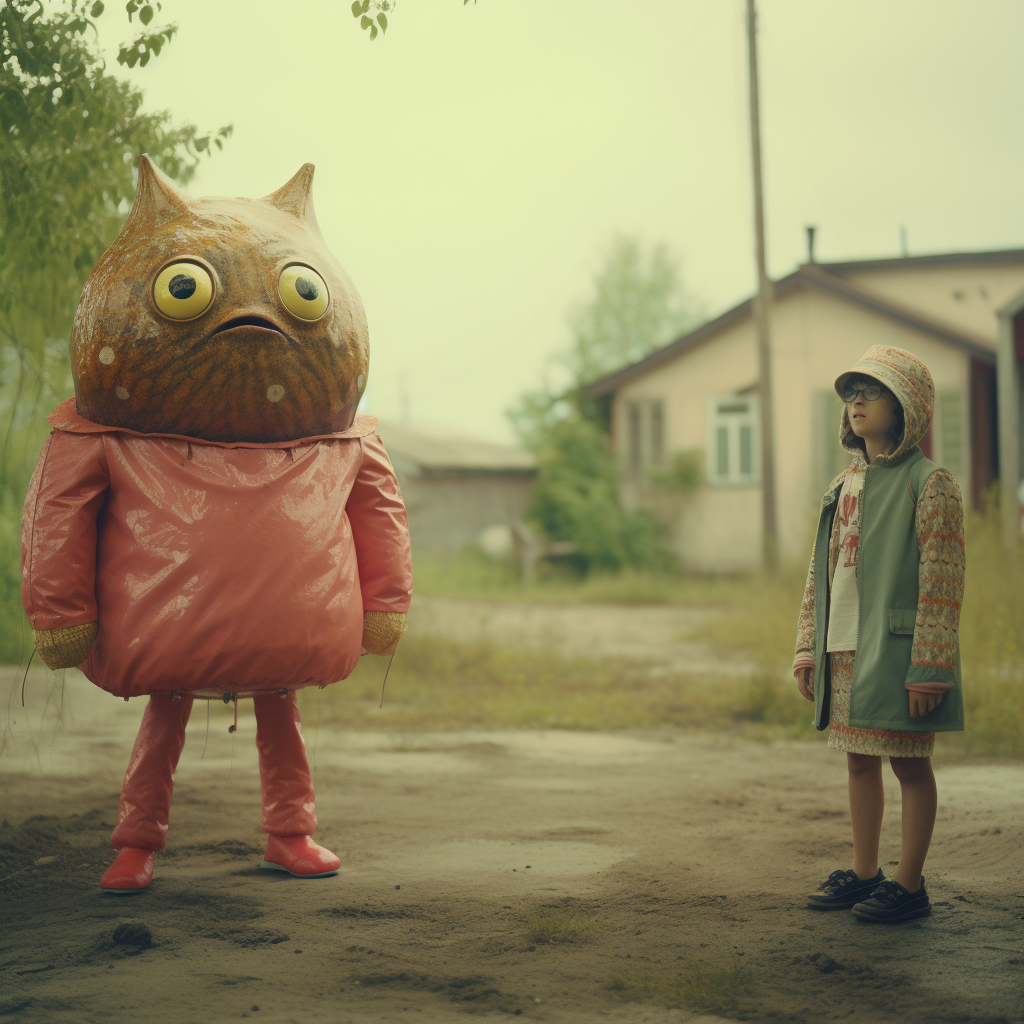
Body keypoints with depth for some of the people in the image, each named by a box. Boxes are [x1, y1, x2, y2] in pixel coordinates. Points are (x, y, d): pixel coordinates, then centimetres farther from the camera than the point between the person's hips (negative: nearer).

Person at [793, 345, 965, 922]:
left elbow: (942, 584, -13)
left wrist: (928, 669, -17)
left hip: (896, 653, -7)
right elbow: (820, 574, 17)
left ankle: (910, 886, 10)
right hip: (844, 653, 7)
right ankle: (864, 874, 25)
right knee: (860, 762, 14)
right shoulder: (844, 487, 13)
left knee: (909, 764, 1)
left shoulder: (931, 485, -9)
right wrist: (809, 648, 11)